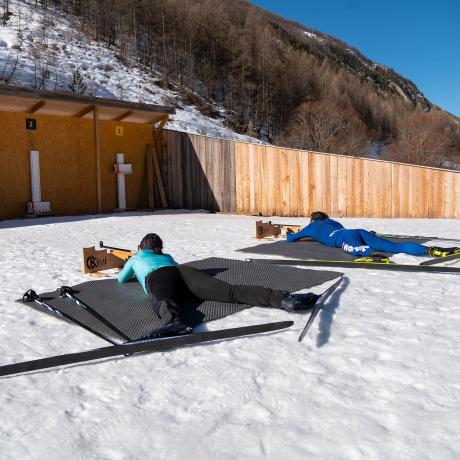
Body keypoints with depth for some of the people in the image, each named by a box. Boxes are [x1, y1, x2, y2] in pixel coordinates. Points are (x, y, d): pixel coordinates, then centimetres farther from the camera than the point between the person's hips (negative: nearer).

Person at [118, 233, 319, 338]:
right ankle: (281, 298, -43)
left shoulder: (135, 258, 42)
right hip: (183, 270, 2)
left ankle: (175, 323, -74)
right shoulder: (166, 256, 46)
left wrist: (134, 274, 79)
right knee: (231, 291, -21)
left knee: (163, 301, -37)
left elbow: (121, 279, 58)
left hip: (156, 278, -2)